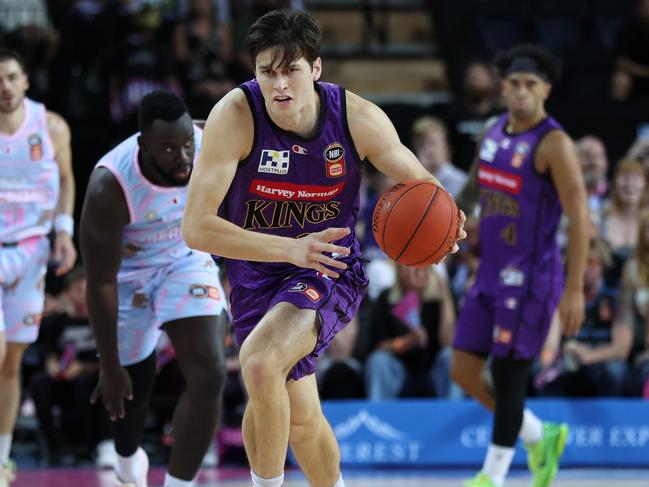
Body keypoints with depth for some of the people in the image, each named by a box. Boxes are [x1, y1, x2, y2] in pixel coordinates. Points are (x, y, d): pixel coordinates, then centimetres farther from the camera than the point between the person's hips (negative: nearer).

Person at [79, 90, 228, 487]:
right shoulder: (110, 189, -35)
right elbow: (101, 282, -26)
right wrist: (110, 367, -20)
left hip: (186, 261, 3)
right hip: (128, 273, -3)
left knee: (209, 376, -17)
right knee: (132, 389, 15)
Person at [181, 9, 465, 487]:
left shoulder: (359, 118, -17)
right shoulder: (235, 116, -22)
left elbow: (419, 183, -1)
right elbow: (196, 227, -26)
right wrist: (291, 250, -37)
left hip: (329, 270, -1)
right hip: (257, 271, 2)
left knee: (261, 362, -29)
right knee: (300, 416, 8)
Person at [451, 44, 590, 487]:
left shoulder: (553, 143, -14)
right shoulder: (494, 132, 10)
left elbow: (580, 217, -17)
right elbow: (474, 188, 26)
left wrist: (575, 289, -22)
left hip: (530, 277, -8)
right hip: (490, 272, 8)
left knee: (509, 374, -4)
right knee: (464, 372, 7)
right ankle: (540, 437, 25)